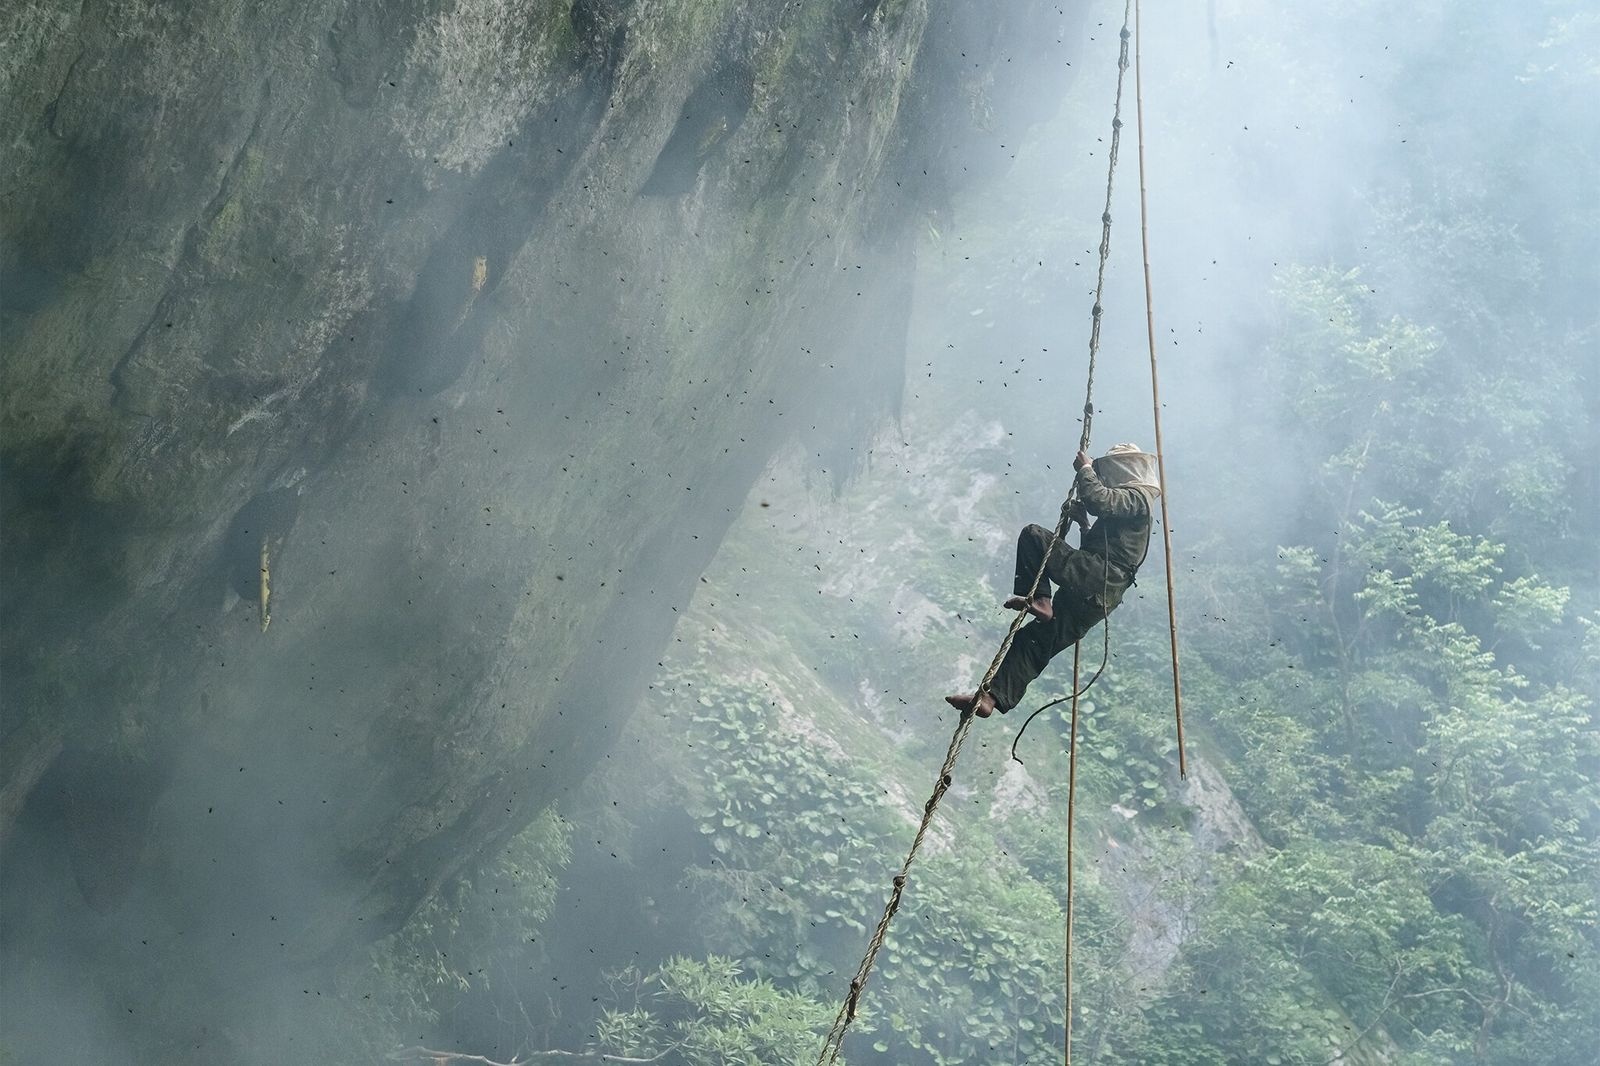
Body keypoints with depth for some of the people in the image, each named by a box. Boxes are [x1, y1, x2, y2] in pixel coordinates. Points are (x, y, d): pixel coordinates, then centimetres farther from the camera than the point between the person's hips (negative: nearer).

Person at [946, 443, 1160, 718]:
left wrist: (1086, 469, 0)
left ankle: (1038, 600, -16)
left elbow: (1096, 499, -17)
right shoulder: (1131, 504, 31)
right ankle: (991, 697, -2)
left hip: (1094, 578, -10)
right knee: (1032, 639, 5)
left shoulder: (1137, 497, 1)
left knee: (1033, 536, -12)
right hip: (1099, 596, 10)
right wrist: (1083, 523, 20)